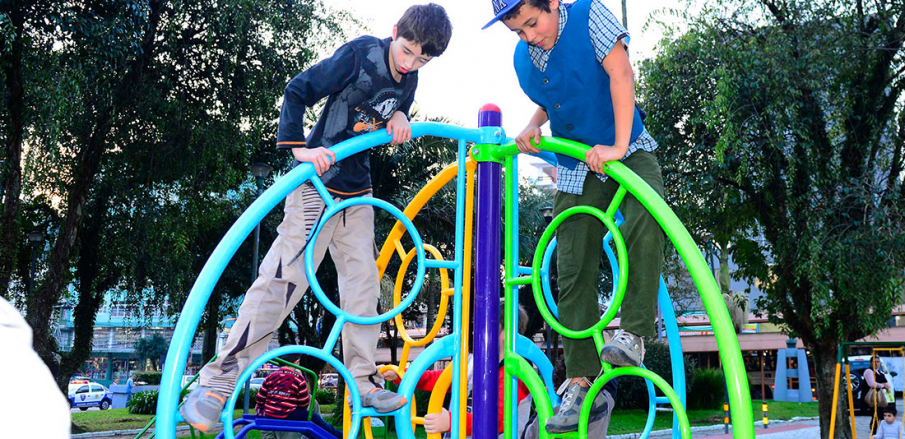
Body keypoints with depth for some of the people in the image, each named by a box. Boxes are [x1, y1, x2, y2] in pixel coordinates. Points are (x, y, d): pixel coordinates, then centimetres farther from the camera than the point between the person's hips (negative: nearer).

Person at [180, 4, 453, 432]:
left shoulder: (408, 81, 6)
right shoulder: (359, 54, -15)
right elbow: (297, 92, -16)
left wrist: (400, 117, -5)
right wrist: (299, 148, -28)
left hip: (357, 190, 7)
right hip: (317, 182, -7)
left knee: (363, 281, 6)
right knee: (283, 275, -13)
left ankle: (362, 380, 17)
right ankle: (219, 380, -9)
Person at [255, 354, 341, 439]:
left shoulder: (270, 376, 5)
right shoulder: (298, 378, -6)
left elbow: (259, 399, 10)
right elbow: (304, 404, -3)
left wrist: (258, 410, 28)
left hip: (268, 416, 5)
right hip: (288, 416, -5)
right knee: (314, 417, 7)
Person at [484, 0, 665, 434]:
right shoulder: (523, 58, 4)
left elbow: (620, 76, -21)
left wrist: (618, 146, -29)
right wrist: (532, 127, -1)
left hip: (628, 152, -4)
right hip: (576, 171, 5)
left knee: (645, 220, -36)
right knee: (573, 272, -1)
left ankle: (632, 334, -26)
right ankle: (583, 386, 6)